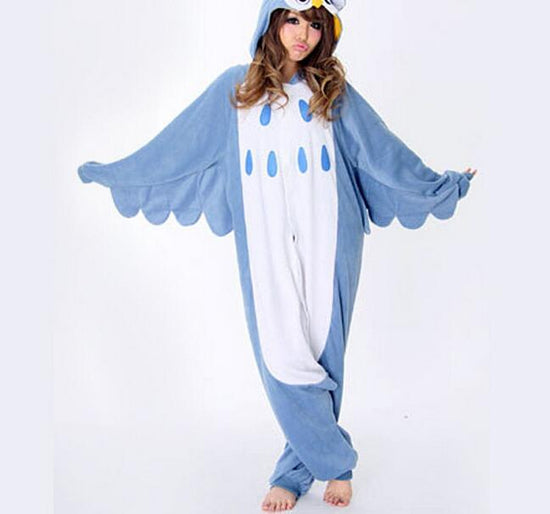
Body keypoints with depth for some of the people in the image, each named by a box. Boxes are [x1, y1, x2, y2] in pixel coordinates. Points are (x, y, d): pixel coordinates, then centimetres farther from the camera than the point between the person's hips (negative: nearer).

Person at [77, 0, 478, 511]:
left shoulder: (332, 90, 9)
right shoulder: (235, 87, 8)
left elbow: (384, 152, 14)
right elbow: (175, 147, 12)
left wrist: (443, 185, 16)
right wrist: (112, 172, 15)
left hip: (327, 245, 1)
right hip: (267, 250, 0)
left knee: (321, 356, 3)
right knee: (283, 359, -4)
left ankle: (297, 468, 21)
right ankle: (336, 462, 15)